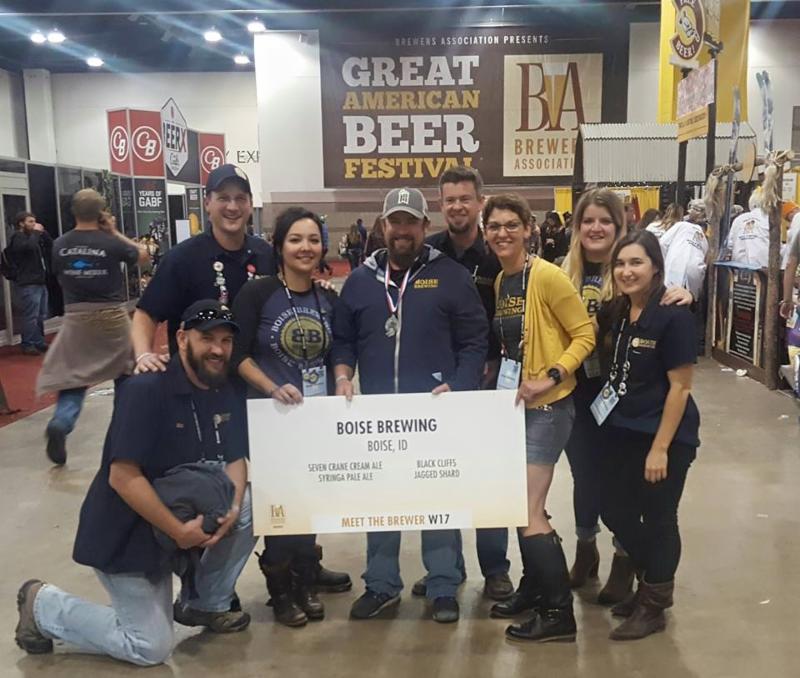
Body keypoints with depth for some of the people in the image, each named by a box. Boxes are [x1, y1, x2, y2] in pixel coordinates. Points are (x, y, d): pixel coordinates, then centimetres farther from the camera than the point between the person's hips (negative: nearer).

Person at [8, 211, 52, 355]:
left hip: (40, 282, 9)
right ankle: (28, 345, -4)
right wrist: (36, 232, -14)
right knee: (31, 317, -10)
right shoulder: (18, 237, -5)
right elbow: (30, 246, -26)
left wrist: (43, 232, 4)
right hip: (28, 284, -9)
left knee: (41, 316, 12)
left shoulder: (31, 236, 22)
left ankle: (39, 342, 20)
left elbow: (50, 246, 15)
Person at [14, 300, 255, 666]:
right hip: (124, 530, -7)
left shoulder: (227, 394, -1)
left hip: (181, 509, 7)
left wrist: (232, 509, -20)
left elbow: (235, 459, 0)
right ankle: (43, 605, 16)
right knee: (152, 648, -3)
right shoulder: (146, 390, -24)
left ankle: (204, 604, 9)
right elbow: (123, 477, -28)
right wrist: (179, 531, -26)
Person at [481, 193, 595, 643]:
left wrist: (551, 377, -21)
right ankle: (534, 587, 34)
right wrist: (500, 379, 3)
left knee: (528, 511, -5)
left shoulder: (547, 276, -15)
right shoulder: (500, 281, 8)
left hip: (546, 405, -8)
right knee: (523, 504, 17)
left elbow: (585, 333, -14)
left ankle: (559, 613, 9)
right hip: (514, 402, 8)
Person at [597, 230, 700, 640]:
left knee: (657, 519, 7)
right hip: (620, 432, 7)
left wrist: (660, 448, -18)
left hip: (664, 436, -7)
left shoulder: (674, 317, -16)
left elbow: (680, 387, -16)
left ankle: (654, 605, 27)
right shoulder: (617, 314, 5)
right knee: (615, 511, 14)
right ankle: (652, 583, 38)